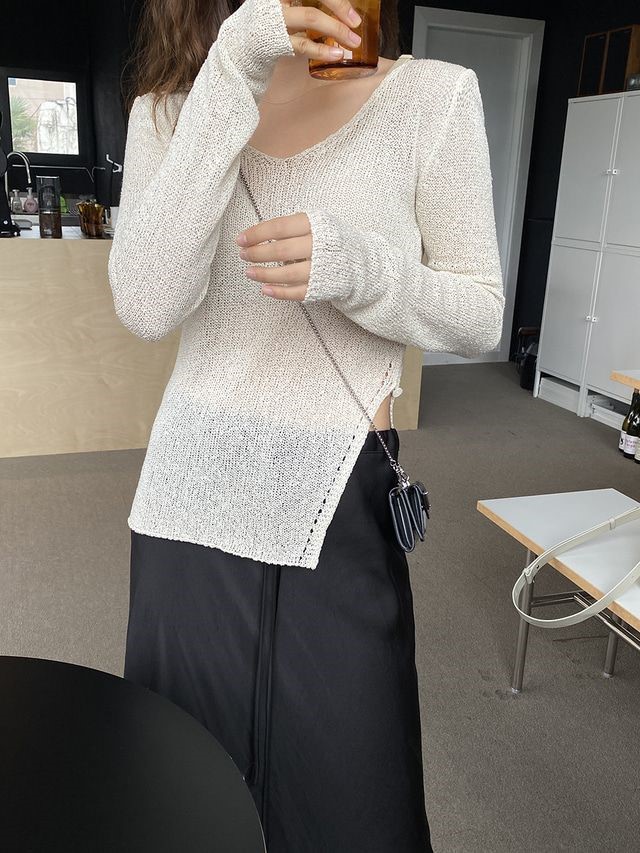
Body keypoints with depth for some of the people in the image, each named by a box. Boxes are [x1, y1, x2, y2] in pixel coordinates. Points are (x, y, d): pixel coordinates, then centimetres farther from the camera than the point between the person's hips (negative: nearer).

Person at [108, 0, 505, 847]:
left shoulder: (432, 94, -2)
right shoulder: (168, 108, 4)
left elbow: (480, 316, -1)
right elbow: (149, 308, -12)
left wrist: (359, 267, -22)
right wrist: (230, 79, -19)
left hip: (337, 499, -2)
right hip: (192, 493, 3)